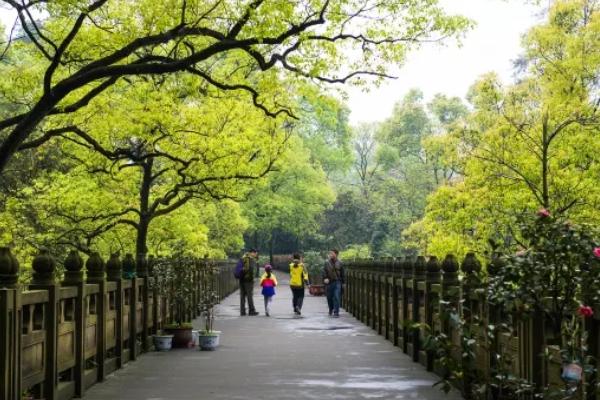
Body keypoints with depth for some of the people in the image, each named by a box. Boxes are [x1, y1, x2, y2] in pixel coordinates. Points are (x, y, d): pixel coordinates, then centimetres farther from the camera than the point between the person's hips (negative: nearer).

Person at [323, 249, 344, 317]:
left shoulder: (339, 263, 4)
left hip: (337, 282, -1)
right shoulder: (327, 262, 1)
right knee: (329, 297, 10)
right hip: (329, 282, 1)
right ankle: (331, 310, 32)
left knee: (337, 297, -11)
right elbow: (324, 271, -3)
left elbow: (342, 273, 10)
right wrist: (325, 278, -19)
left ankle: (336, 312, -8)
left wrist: (342, 282, 10)